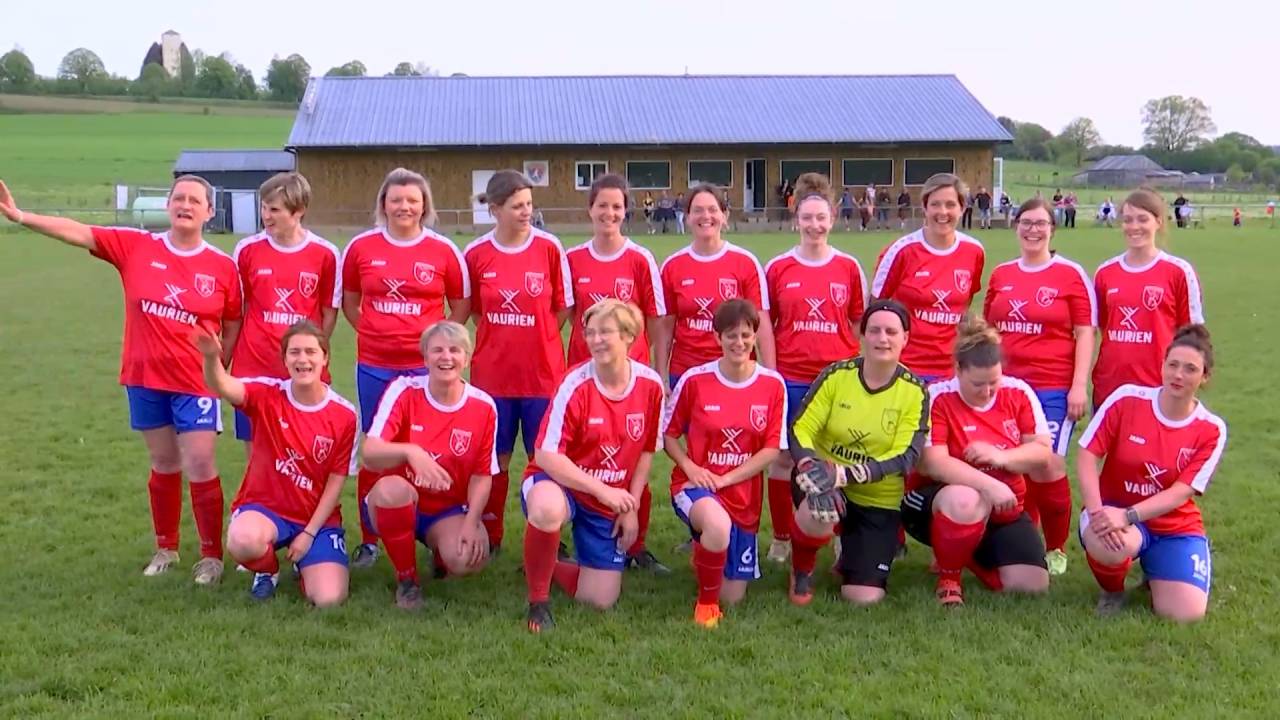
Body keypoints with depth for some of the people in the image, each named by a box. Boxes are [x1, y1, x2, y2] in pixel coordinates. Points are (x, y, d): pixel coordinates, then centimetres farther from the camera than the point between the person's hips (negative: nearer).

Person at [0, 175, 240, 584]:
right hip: (144, 377, 2)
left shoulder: (222, 266, -5)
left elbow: (233, 323, 4)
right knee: (164, 465, 14)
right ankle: (165, 549, 29)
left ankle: (212, 556, 11)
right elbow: (78, 233, -8)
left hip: (195, 382, -2)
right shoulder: (135, 246, -3)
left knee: (199, 466, -3)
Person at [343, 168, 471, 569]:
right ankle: (368, 541, 18)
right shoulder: (361, 247, 3)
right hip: (374, 367, 1)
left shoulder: (443, 250, 0)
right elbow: (349, 301, 14)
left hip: (426, 366, -1)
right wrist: (374, 333, 3)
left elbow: (461, 306, 9)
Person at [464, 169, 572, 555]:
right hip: (492, 374, 1)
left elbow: (564, 306, 3)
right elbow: (471, 308, 11)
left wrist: (538, 340, -3)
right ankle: (490, 538, 24)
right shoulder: (476, 254, -2)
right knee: (495, 459, 10)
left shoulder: (549, 247, -5)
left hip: (543, 372, -1)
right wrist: (500, 339, 3)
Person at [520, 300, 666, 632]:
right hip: (560, 483, -4)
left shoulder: (651, 385, -8)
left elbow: (647, 451, 5)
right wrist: (602, 490, -25)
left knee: (601, 600, 0)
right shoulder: (576, 385, -20)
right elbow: (545, 455, -21)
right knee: (547, 509, -43)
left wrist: (631, 508, -1)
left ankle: (545, 567, 32)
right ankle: (538, 600, -17)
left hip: (611, 500, 4)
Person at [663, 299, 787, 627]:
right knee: (719, 526, -41)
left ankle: (706, 546, 42)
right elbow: (669, 434, 3)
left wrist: (724, 479, -14)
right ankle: (706, 601, -14)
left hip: (743, 493, 3)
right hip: (695, 485, -3)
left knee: (734, 596, 9)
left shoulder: (773, 384, -4)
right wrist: (690, 468, -16)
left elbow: (772, 448, -4)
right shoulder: (694, 380, -8)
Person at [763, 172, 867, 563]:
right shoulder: (778, 268, 2)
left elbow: (860, 323, 10)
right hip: (791, 379, 0)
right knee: (783, 457, 5)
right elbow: (765, 324, 7)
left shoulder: (849, 267, 4)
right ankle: (781, 537, 19)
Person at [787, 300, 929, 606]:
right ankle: (802, 568, -2)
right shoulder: (836, 375, -8)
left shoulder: (914, 391, -9)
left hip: (879, 501, 1)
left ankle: (850, 557, 29)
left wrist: (843, 474, -30)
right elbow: (800, 428, -9)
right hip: (826, 481, 0)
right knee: (820, 515, -38)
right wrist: (810, 465, -32)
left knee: (863, 598, -9)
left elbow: (904, 458, -16)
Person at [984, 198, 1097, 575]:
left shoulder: (1070, 274, -2)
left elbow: (1086, 333, -3)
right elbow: (990, 329, 18)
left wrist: (1079, 385, -10)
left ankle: (1057, 549, 10)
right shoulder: (1001, 274, 10)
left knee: (1047, 466, -9)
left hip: (1054, 388, -4)